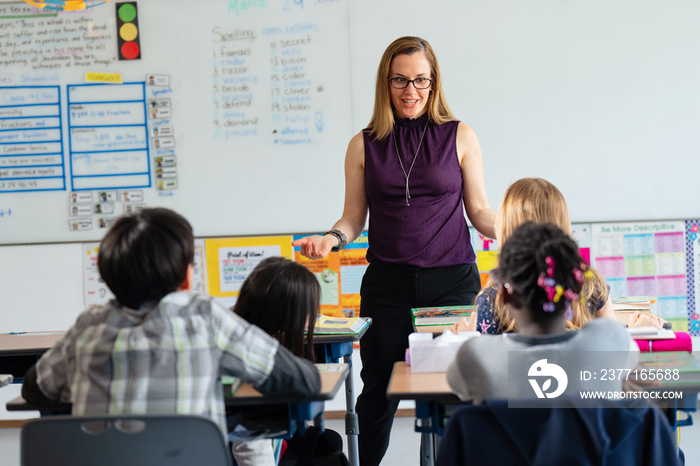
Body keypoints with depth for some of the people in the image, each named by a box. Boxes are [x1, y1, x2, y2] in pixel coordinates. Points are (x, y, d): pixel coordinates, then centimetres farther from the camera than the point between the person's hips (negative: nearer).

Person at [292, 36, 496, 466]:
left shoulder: (460, 137, 5)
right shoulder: (364, 145, 7)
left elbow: (480, 210, 6)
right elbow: (354, 217, 9)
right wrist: (332, 239, -11)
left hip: (452, 281, -1)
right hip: (387, 283, 1)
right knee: (378, 390, 6)